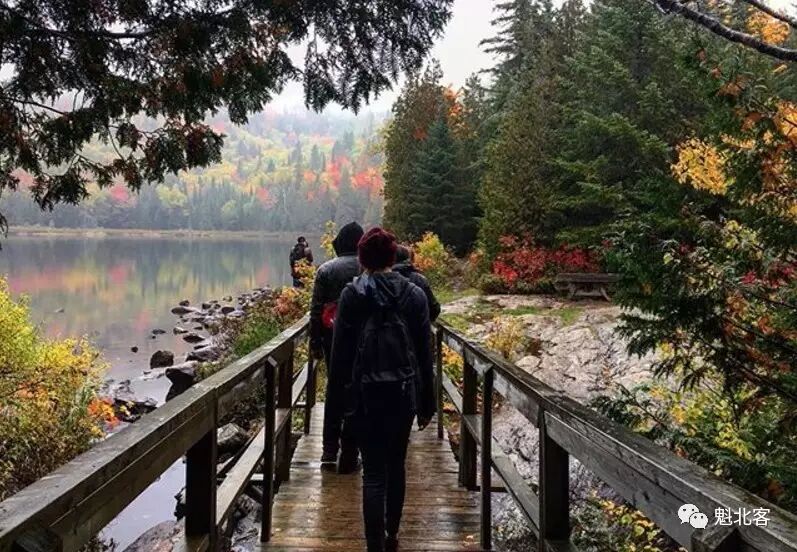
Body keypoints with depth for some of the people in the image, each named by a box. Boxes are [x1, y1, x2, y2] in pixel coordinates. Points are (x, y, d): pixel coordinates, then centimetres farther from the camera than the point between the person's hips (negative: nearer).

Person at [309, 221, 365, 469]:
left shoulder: (325, 270, 0)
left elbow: (316, 309, 0)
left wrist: (315, 342, 6)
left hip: (332, 337, 2)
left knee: (334, 388, 17)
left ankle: (330, 448, 18)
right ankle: (349, 455, 8)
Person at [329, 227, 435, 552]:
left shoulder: (352, 294, -7)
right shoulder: (414, 294, -1)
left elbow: (341, 349, -5)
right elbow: (425, 353, 1)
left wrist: (340, 386, 10)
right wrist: (427, 403, 8)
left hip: (366, 393, -3)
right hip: (404, 392, 3)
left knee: (374, 473, 2)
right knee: (396, 465, 19)